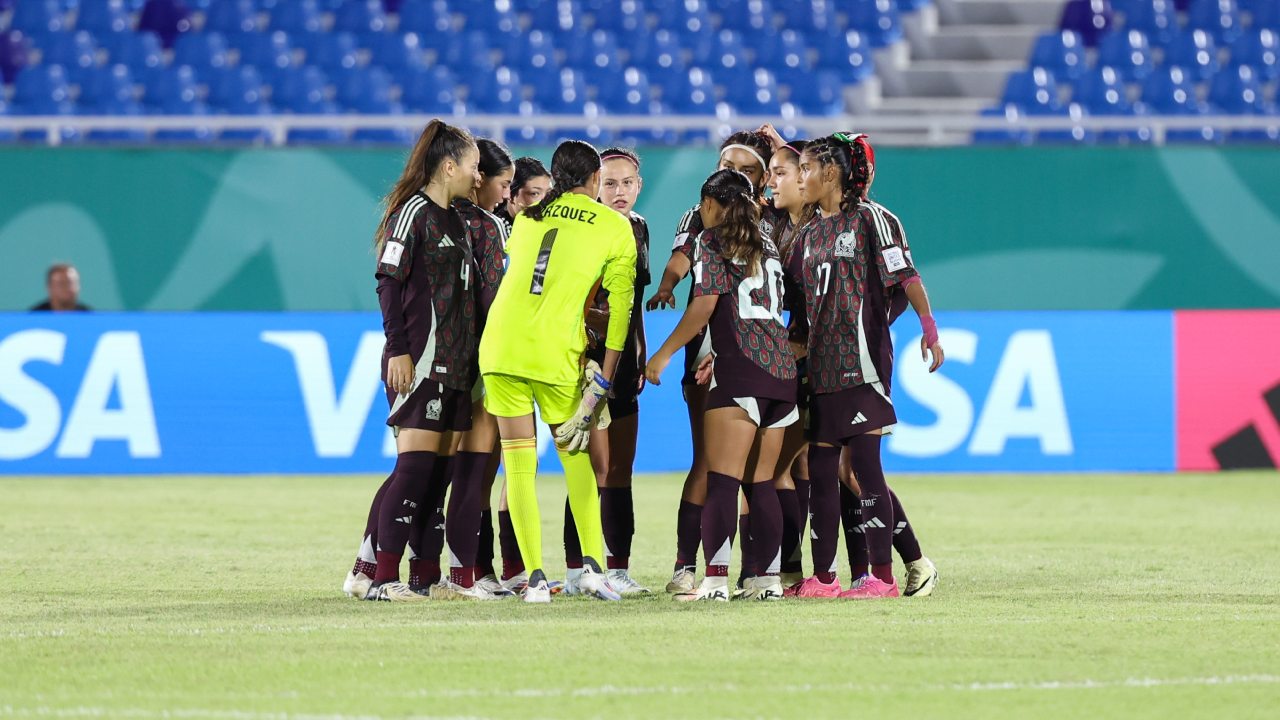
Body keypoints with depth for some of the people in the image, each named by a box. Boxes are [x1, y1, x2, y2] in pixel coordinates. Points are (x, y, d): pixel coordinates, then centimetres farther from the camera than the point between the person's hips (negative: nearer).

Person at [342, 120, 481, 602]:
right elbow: (389, 282, -13)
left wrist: (469, 359, 19)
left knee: (436, 471, 5)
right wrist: (398, 350, -18)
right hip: (419, 362, -9)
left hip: (453, 364, 9)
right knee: (417, 465, -12)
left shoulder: (454, 220, 19)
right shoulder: (414, 211, -8)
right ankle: (381, 577, -10)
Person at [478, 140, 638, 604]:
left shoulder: (527, 217, 15)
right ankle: (592, 564, 3)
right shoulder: (617, 229, 5)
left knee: (518, 462, 5)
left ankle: (535, 578, 0)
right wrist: (603, 379, 1)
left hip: (500, 346, 2)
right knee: (575, 456, 14)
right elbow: (620, 306, 0)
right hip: (558, 352, -2)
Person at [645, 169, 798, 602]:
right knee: (761, 482, 12)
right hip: (781, 369, 7)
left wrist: (664, 354, -4)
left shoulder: (712, 240, 1)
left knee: (721, 480, -11)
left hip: (739, 371, -7)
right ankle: (768, 578, 11)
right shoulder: (767, 246, 21)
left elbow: (705, 304, -9)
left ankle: (716, 580, -21)